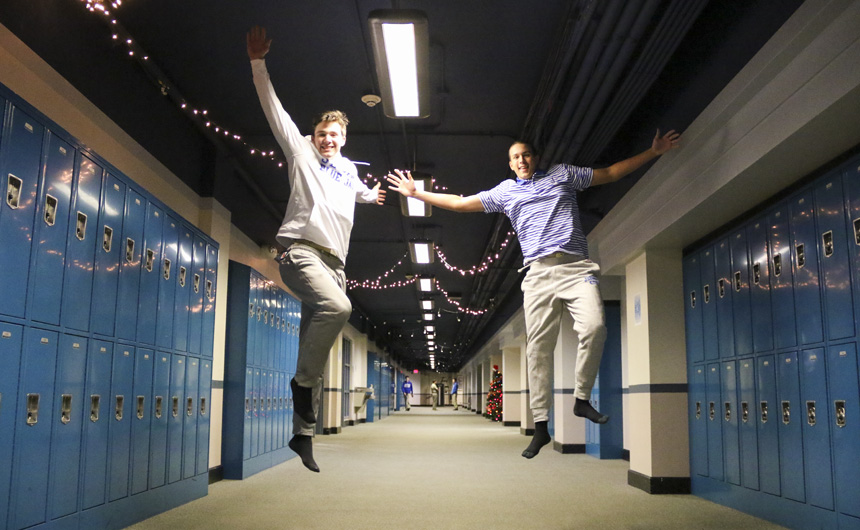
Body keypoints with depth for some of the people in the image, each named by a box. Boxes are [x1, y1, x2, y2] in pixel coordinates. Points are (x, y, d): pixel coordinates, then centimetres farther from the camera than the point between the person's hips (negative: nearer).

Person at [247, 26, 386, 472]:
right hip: (301, 251, -6)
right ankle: (302, 380, -15)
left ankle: (302, 433, 8)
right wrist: (258, 64, -3)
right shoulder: (301, 152, 10)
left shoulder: (348, 169, 24)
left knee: (316, 345, 3)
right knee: (337, 307, -34)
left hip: (334, 263, 6)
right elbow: (274, 109, 3)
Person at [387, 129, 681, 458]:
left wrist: (654, 152, 24)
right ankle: (541, 425, 1)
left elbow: (611, 173, 26)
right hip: (539, 273, 1)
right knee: (538, 347, -4)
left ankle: (582, 400, -6)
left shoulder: (563, 174, 22)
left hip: (576, 267, -1)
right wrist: (416, 193, 23)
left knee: (594, 326, -24)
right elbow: (460, 203, 25)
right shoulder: (504, 192, 23)